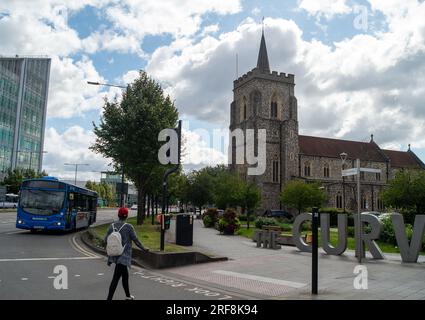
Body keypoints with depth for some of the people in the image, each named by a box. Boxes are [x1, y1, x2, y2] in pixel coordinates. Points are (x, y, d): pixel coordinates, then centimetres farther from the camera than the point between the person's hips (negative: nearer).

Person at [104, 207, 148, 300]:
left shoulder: (112, 226, 0)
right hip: (123, 256, -6)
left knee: (125, 275, 21)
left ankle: (128, 296, 37)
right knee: (116, 279, -5)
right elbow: (136, 241, -8)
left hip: (114, 255, 6)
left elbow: (106, 240, 4)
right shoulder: (128, 227, -14)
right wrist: (144, 249, 7)